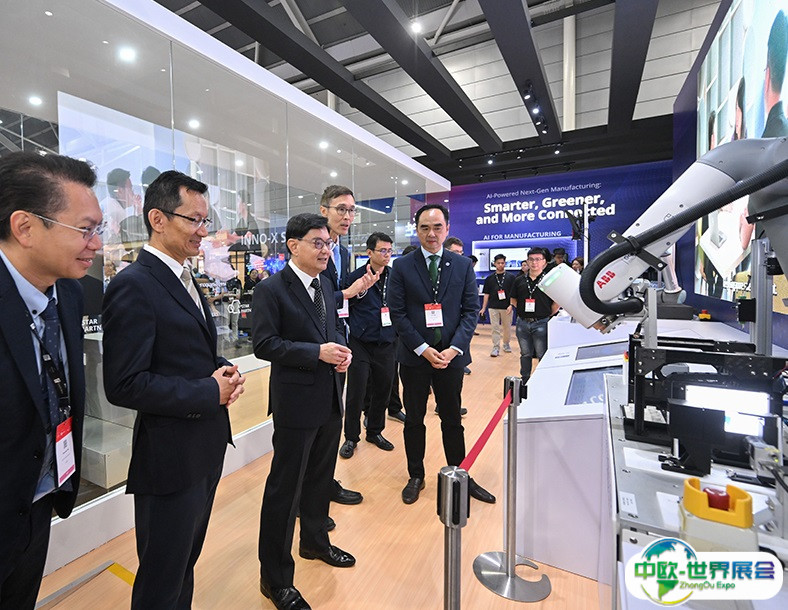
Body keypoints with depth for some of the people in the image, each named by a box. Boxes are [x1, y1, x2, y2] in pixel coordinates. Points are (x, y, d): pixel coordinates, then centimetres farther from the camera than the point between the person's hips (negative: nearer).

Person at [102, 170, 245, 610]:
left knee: (186, 561, 28)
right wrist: (210, 391, -19)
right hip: (171, 458, -8)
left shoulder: (184, 278, 9)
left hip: (207, 447, 8)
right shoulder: (134, 286, -19)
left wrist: (223, 373, -2)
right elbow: (125, 385, -23)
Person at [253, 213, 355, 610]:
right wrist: (317, 352, -24)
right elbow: (264, 344, -17)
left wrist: (341, 348, -5)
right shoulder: (271, 289, -12)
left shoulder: (325, 286, 10)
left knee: (320, 478, 23)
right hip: (296, 402, -7)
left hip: (330, 399, 8)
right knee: (285, 488, 7)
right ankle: (275, 578, 28)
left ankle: (315, 542, 47)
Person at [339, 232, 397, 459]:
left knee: (382, 390, 14)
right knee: (356, 393, 3)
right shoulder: (357, 276, -7)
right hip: (361, 344, -4)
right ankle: (351, 438, 23)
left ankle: (375, 432, 35)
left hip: (386, 344, 4)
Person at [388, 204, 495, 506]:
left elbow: (471, 310, 0)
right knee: (414, 420, 14)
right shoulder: (402, 266, -2)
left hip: (451, 355, 1)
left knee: (453, 420, 16)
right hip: (414, 356, -1)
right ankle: (416, 476, 33)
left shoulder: (463, 265, 2)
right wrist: (423, 349, -14)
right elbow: (398, 313, -6)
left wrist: (454, 348, -12)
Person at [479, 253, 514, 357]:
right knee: (495, 328, 0)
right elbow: (486, 294, 7)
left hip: (506, 307, 0)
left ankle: (506, 344, 30)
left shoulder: (510, 277, 3)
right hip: (493, 307, 0)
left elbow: (513, 293, 1)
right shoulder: (489, 278, 6)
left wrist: (511, 305, -11)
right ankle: (496, 348, 5)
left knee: (507, 328, 10)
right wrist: (483, 308, 3)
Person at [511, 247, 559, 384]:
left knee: (542, 355, 4)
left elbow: (557, 302, -1)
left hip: (541, 323, -3)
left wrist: (548, 315, 0)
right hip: (522, 323, 4)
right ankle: (525, 381, 28)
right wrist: (522, 309, 7)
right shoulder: (520, 280, 6)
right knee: (525, 354, 15)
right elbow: (513, 300, 15)